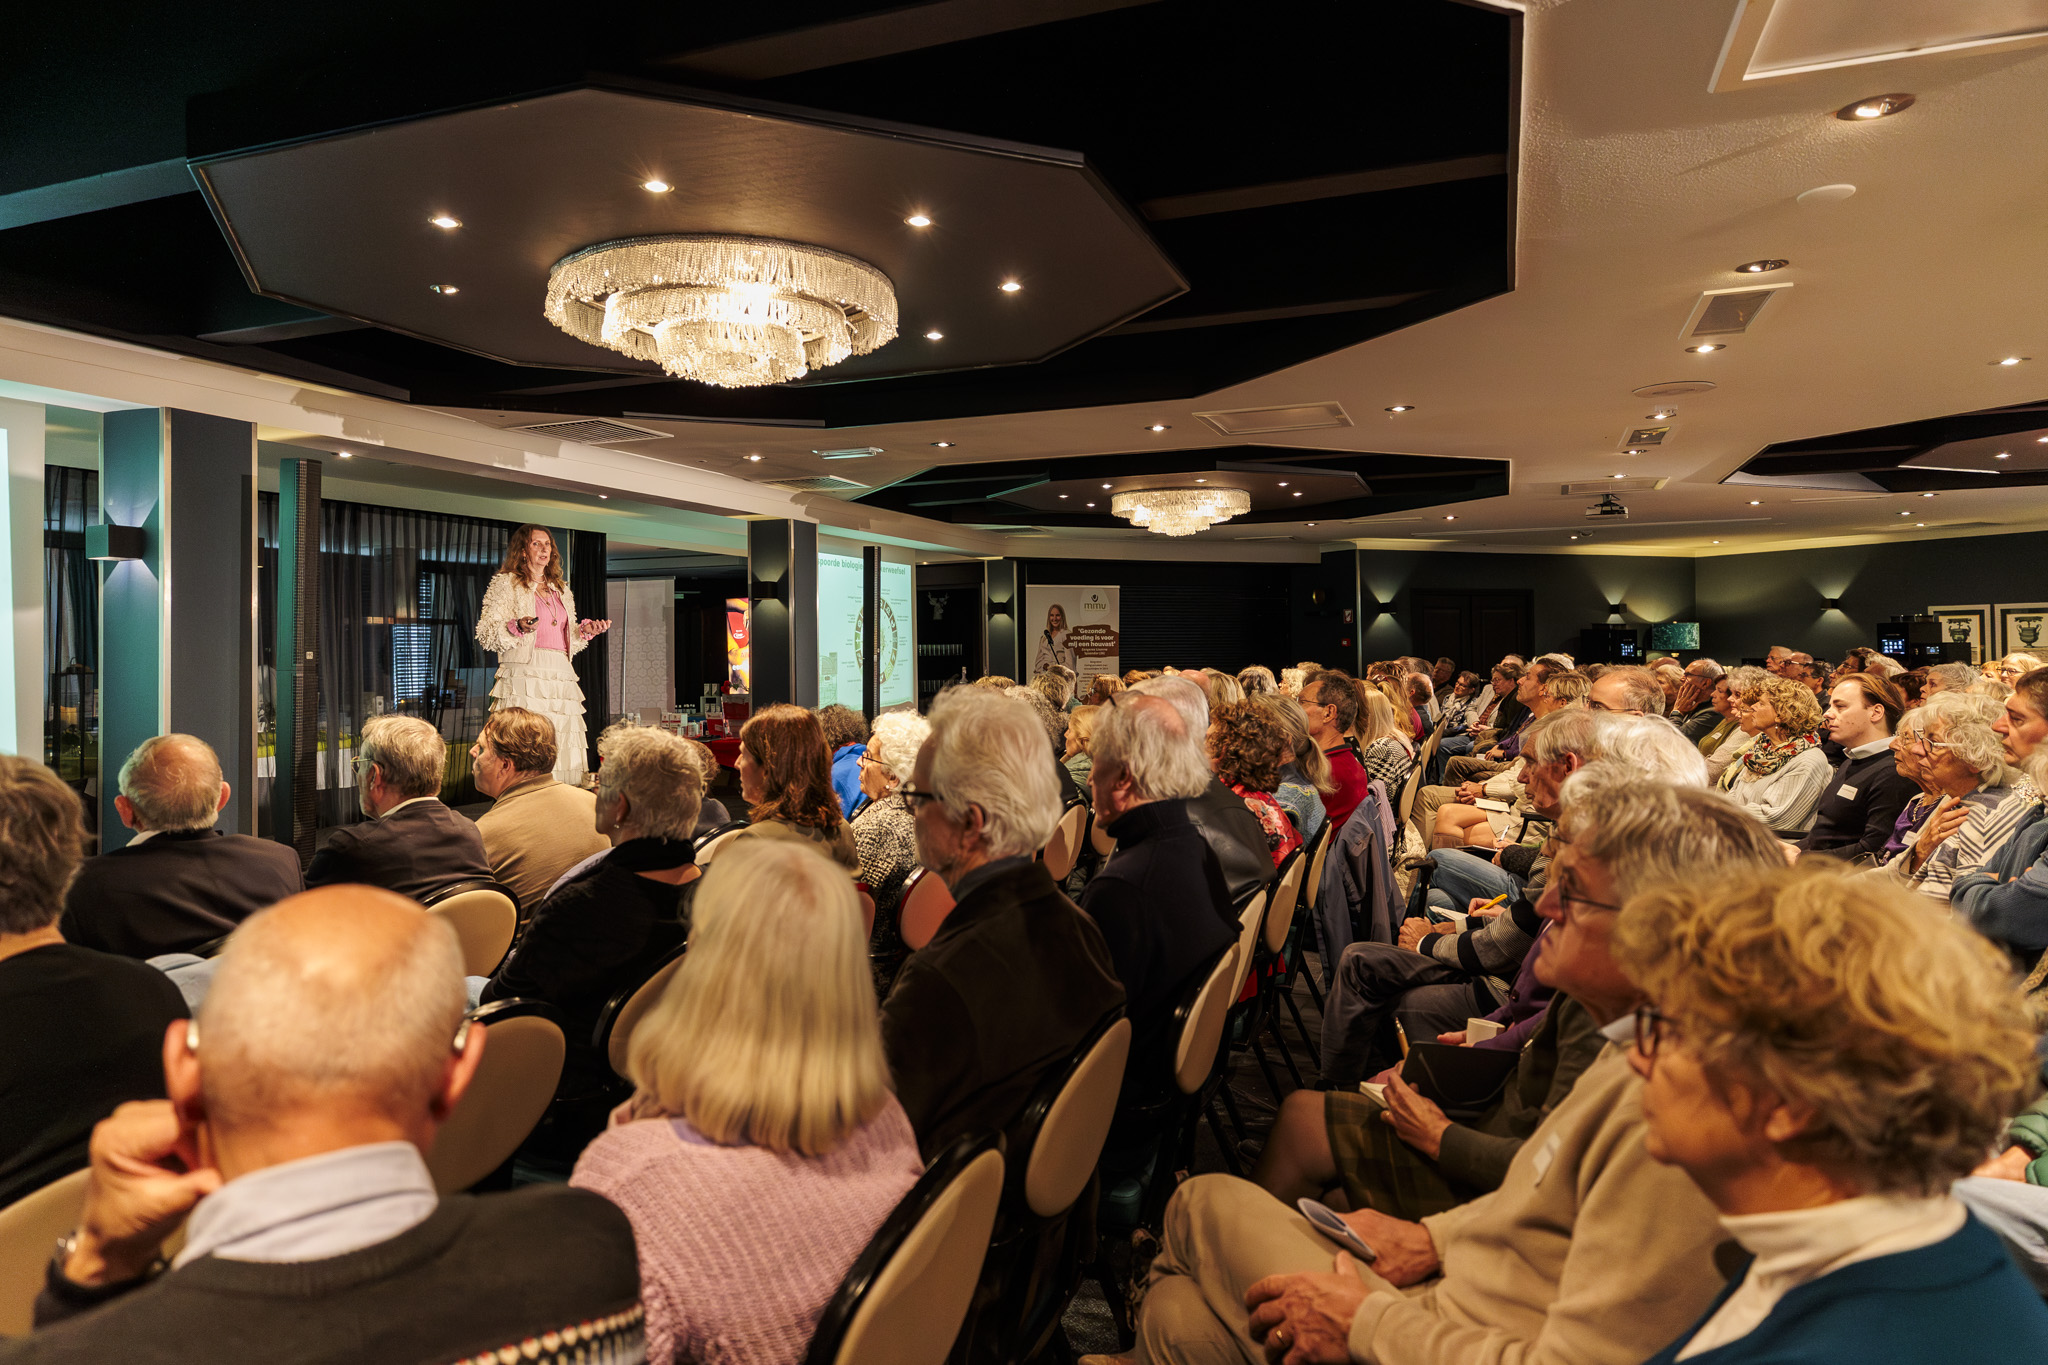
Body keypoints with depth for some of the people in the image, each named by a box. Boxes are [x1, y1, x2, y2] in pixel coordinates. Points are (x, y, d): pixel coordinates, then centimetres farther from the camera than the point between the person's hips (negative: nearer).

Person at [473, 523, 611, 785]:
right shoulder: (506, 583, 9)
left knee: (564, 748, -4)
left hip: (560, 677, 5)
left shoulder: (561, 589, 24)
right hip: (525, 674, -5)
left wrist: (585, 630, 9)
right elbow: (486, 633, 2)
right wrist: (517, 627, -16)